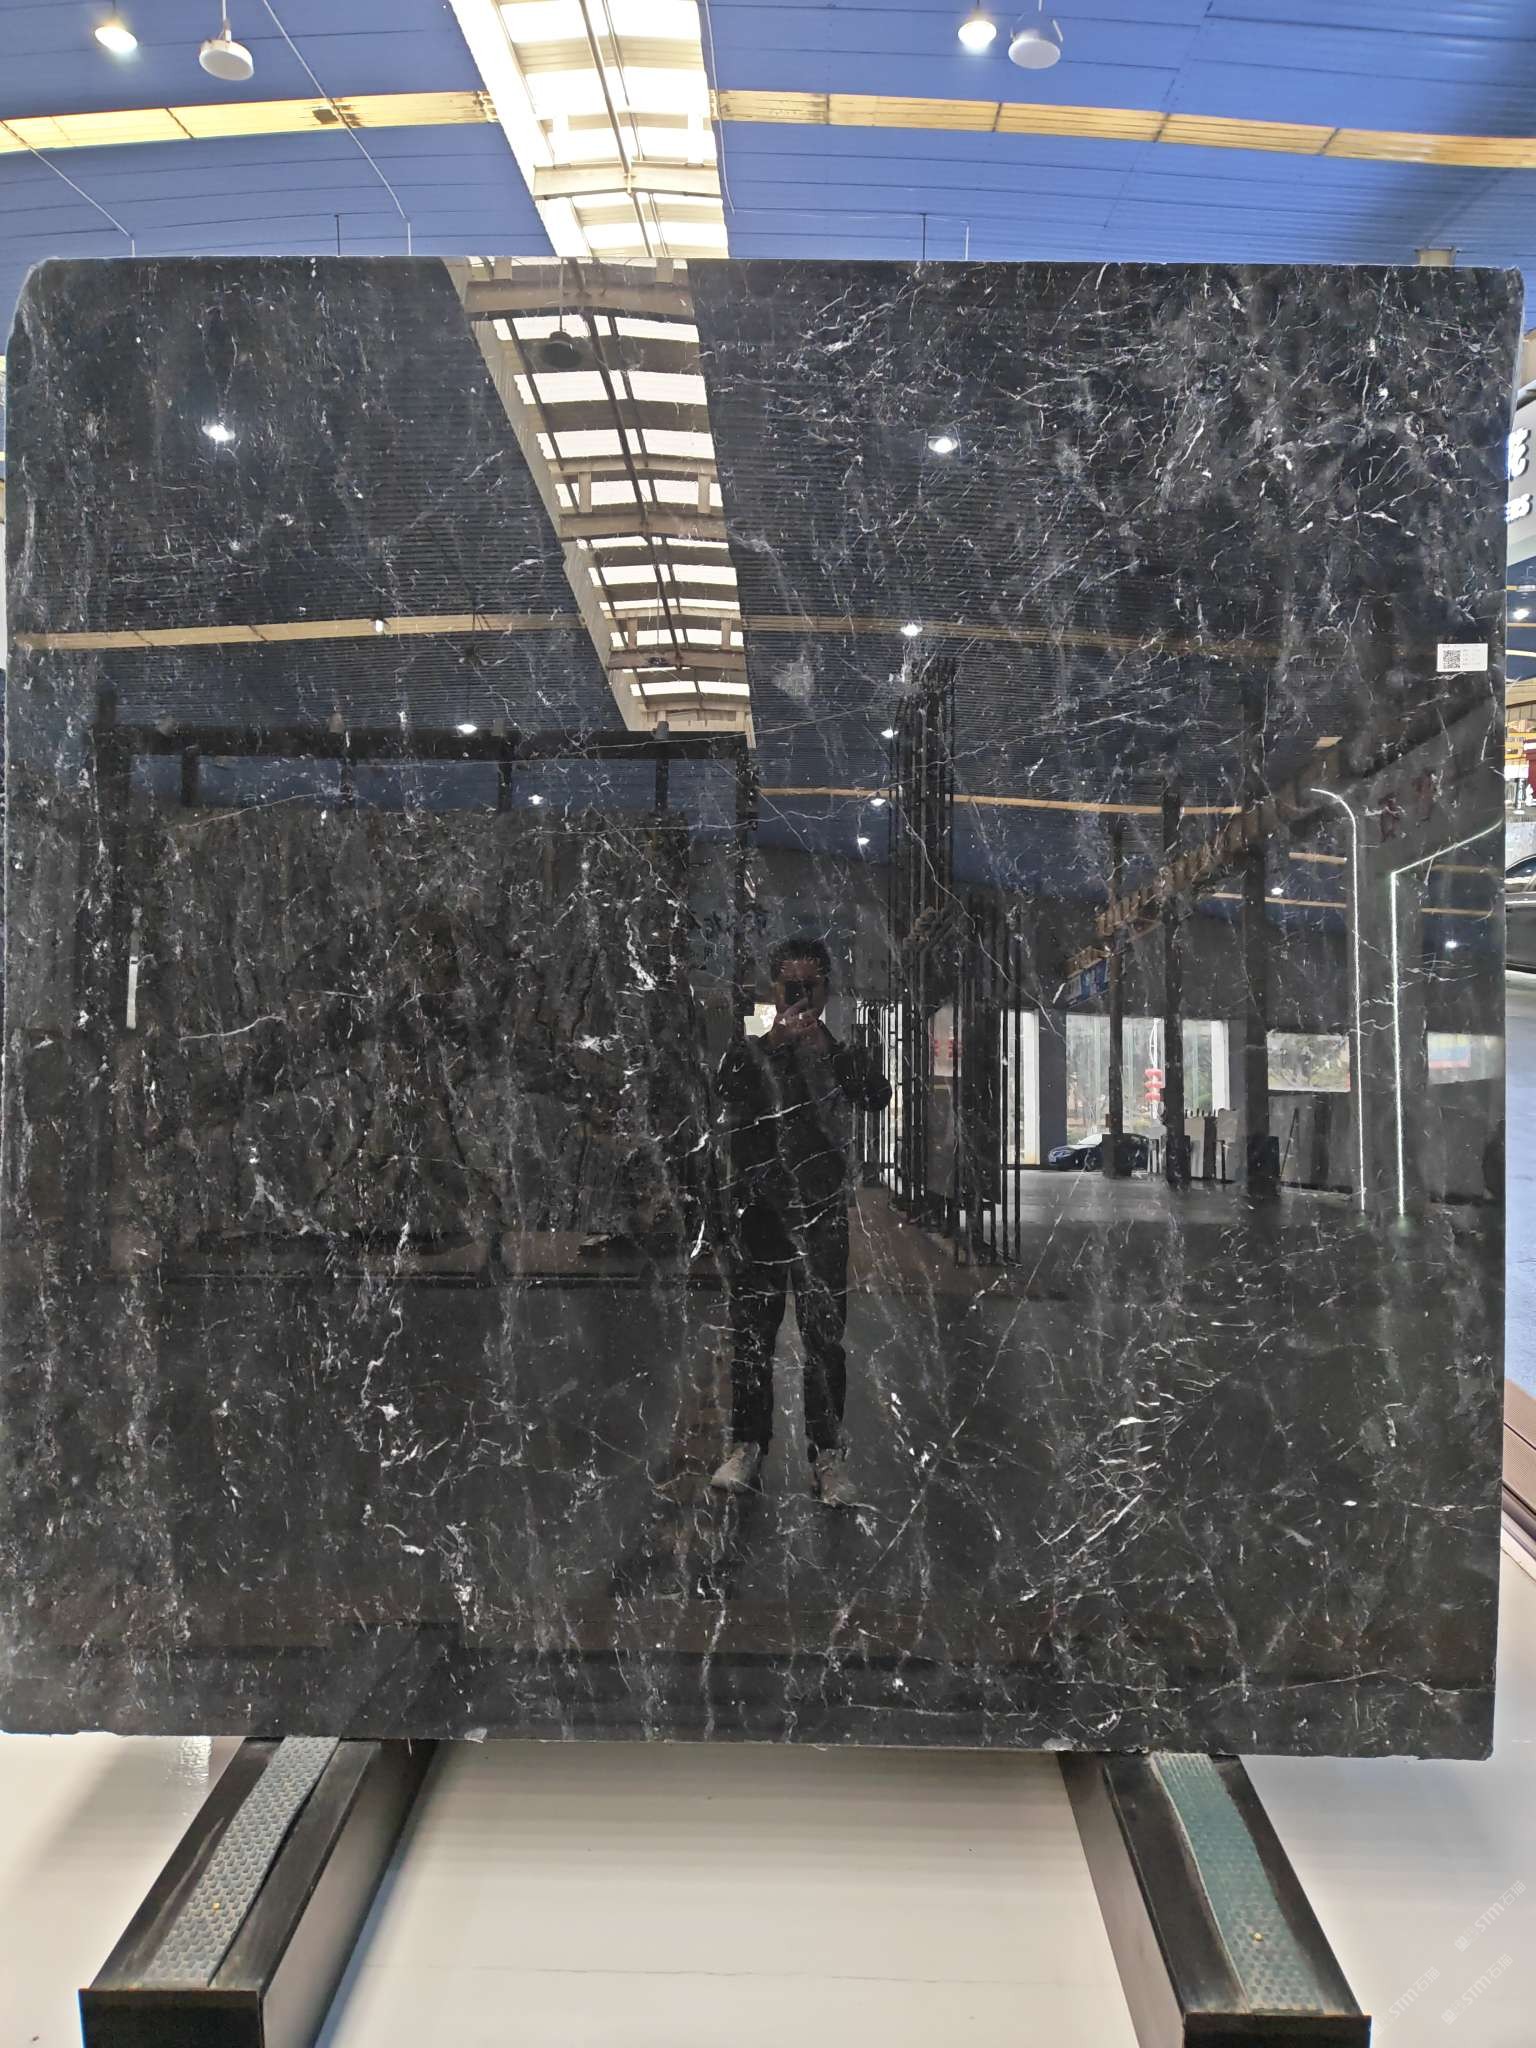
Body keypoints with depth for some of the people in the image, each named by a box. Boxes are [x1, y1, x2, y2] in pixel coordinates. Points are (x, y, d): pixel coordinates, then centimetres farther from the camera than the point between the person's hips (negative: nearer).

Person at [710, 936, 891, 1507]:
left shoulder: (841, 1050, 8)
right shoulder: (749, 1049, 7)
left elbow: (878, 1098, -9)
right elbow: (728, 1092, -12)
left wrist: (826, 1045, -18)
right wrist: (778, 1041, -19)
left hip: (821, 1210, 0)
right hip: (756, 1208, 1)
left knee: (825, 1335, -2)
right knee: (751, 1333, 4)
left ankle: (828, 1458, 5)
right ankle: (747, 1448, 16)